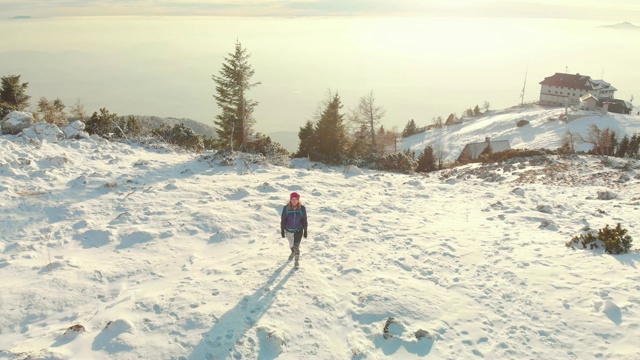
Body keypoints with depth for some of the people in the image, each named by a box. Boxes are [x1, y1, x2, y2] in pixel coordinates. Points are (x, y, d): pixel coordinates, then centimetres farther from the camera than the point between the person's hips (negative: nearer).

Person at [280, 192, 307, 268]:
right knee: (291, 244, 24)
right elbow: (283, 219, -7)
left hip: (298, 230, -2)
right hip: (288, 230, 2)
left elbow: (304, 220, -5)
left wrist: (305, 230, -1)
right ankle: (293, 252, 57)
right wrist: (282, 230, -4)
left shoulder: (302, 208, -16)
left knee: (296, 246, -5)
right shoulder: (286, 208, -17)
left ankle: (297, 260, 20)